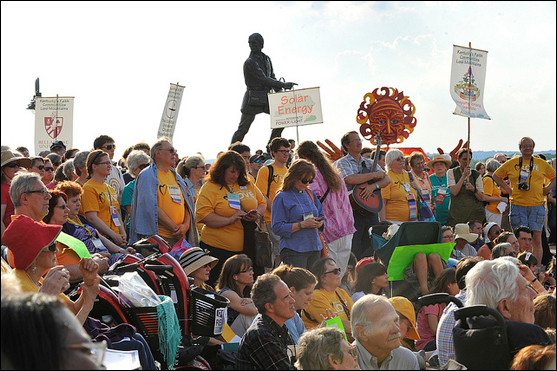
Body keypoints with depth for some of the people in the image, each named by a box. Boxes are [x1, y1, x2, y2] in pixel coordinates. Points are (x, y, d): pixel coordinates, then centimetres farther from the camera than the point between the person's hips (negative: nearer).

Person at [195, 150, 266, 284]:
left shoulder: (248, 185, 12)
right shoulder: (209, 188, -4)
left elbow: (262, 203, 22)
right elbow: (202, 215, -13)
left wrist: (256, 214, -2)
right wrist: (229, 220, -20)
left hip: (246, 247, 4)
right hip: (218, 248, -4)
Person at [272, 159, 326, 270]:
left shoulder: (310, 194, 16)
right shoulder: (282, 197, -3)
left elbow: (322, 217, 21)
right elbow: (277, 228, -10)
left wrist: (319, 223, -3)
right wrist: (303, 225, -16)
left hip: (315, 249, 6)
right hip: (294, 251, -6)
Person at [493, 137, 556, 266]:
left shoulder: (542, 163, 10)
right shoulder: (512, 163, 7)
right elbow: (496, 176, 16)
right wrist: (508, 189, 6)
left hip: (537, 206, 1)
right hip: (518, 206, -1)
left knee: (536, 239, -1)